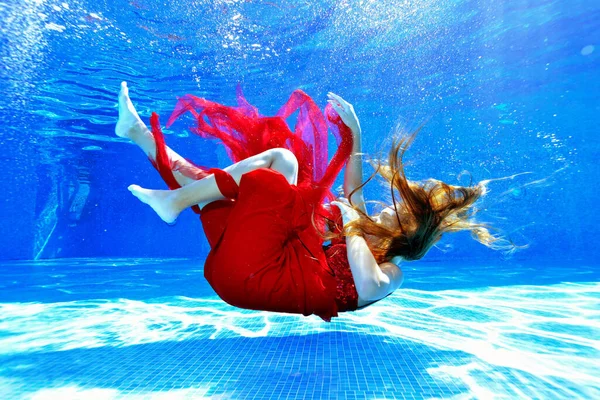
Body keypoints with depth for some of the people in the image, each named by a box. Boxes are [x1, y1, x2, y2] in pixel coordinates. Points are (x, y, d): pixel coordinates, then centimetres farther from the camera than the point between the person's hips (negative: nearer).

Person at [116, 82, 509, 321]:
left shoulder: (390, 272, -1)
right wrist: (353, 133, 18)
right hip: (235, 267, 8)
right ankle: (139, 131, 30)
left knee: (280, 157, -13)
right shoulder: (368, 241, 21)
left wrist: (351, 223, -15)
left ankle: (173, 201, -8)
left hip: (253, 276, -8)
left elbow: (368, 286, -27)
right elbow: (354, 189, 24)